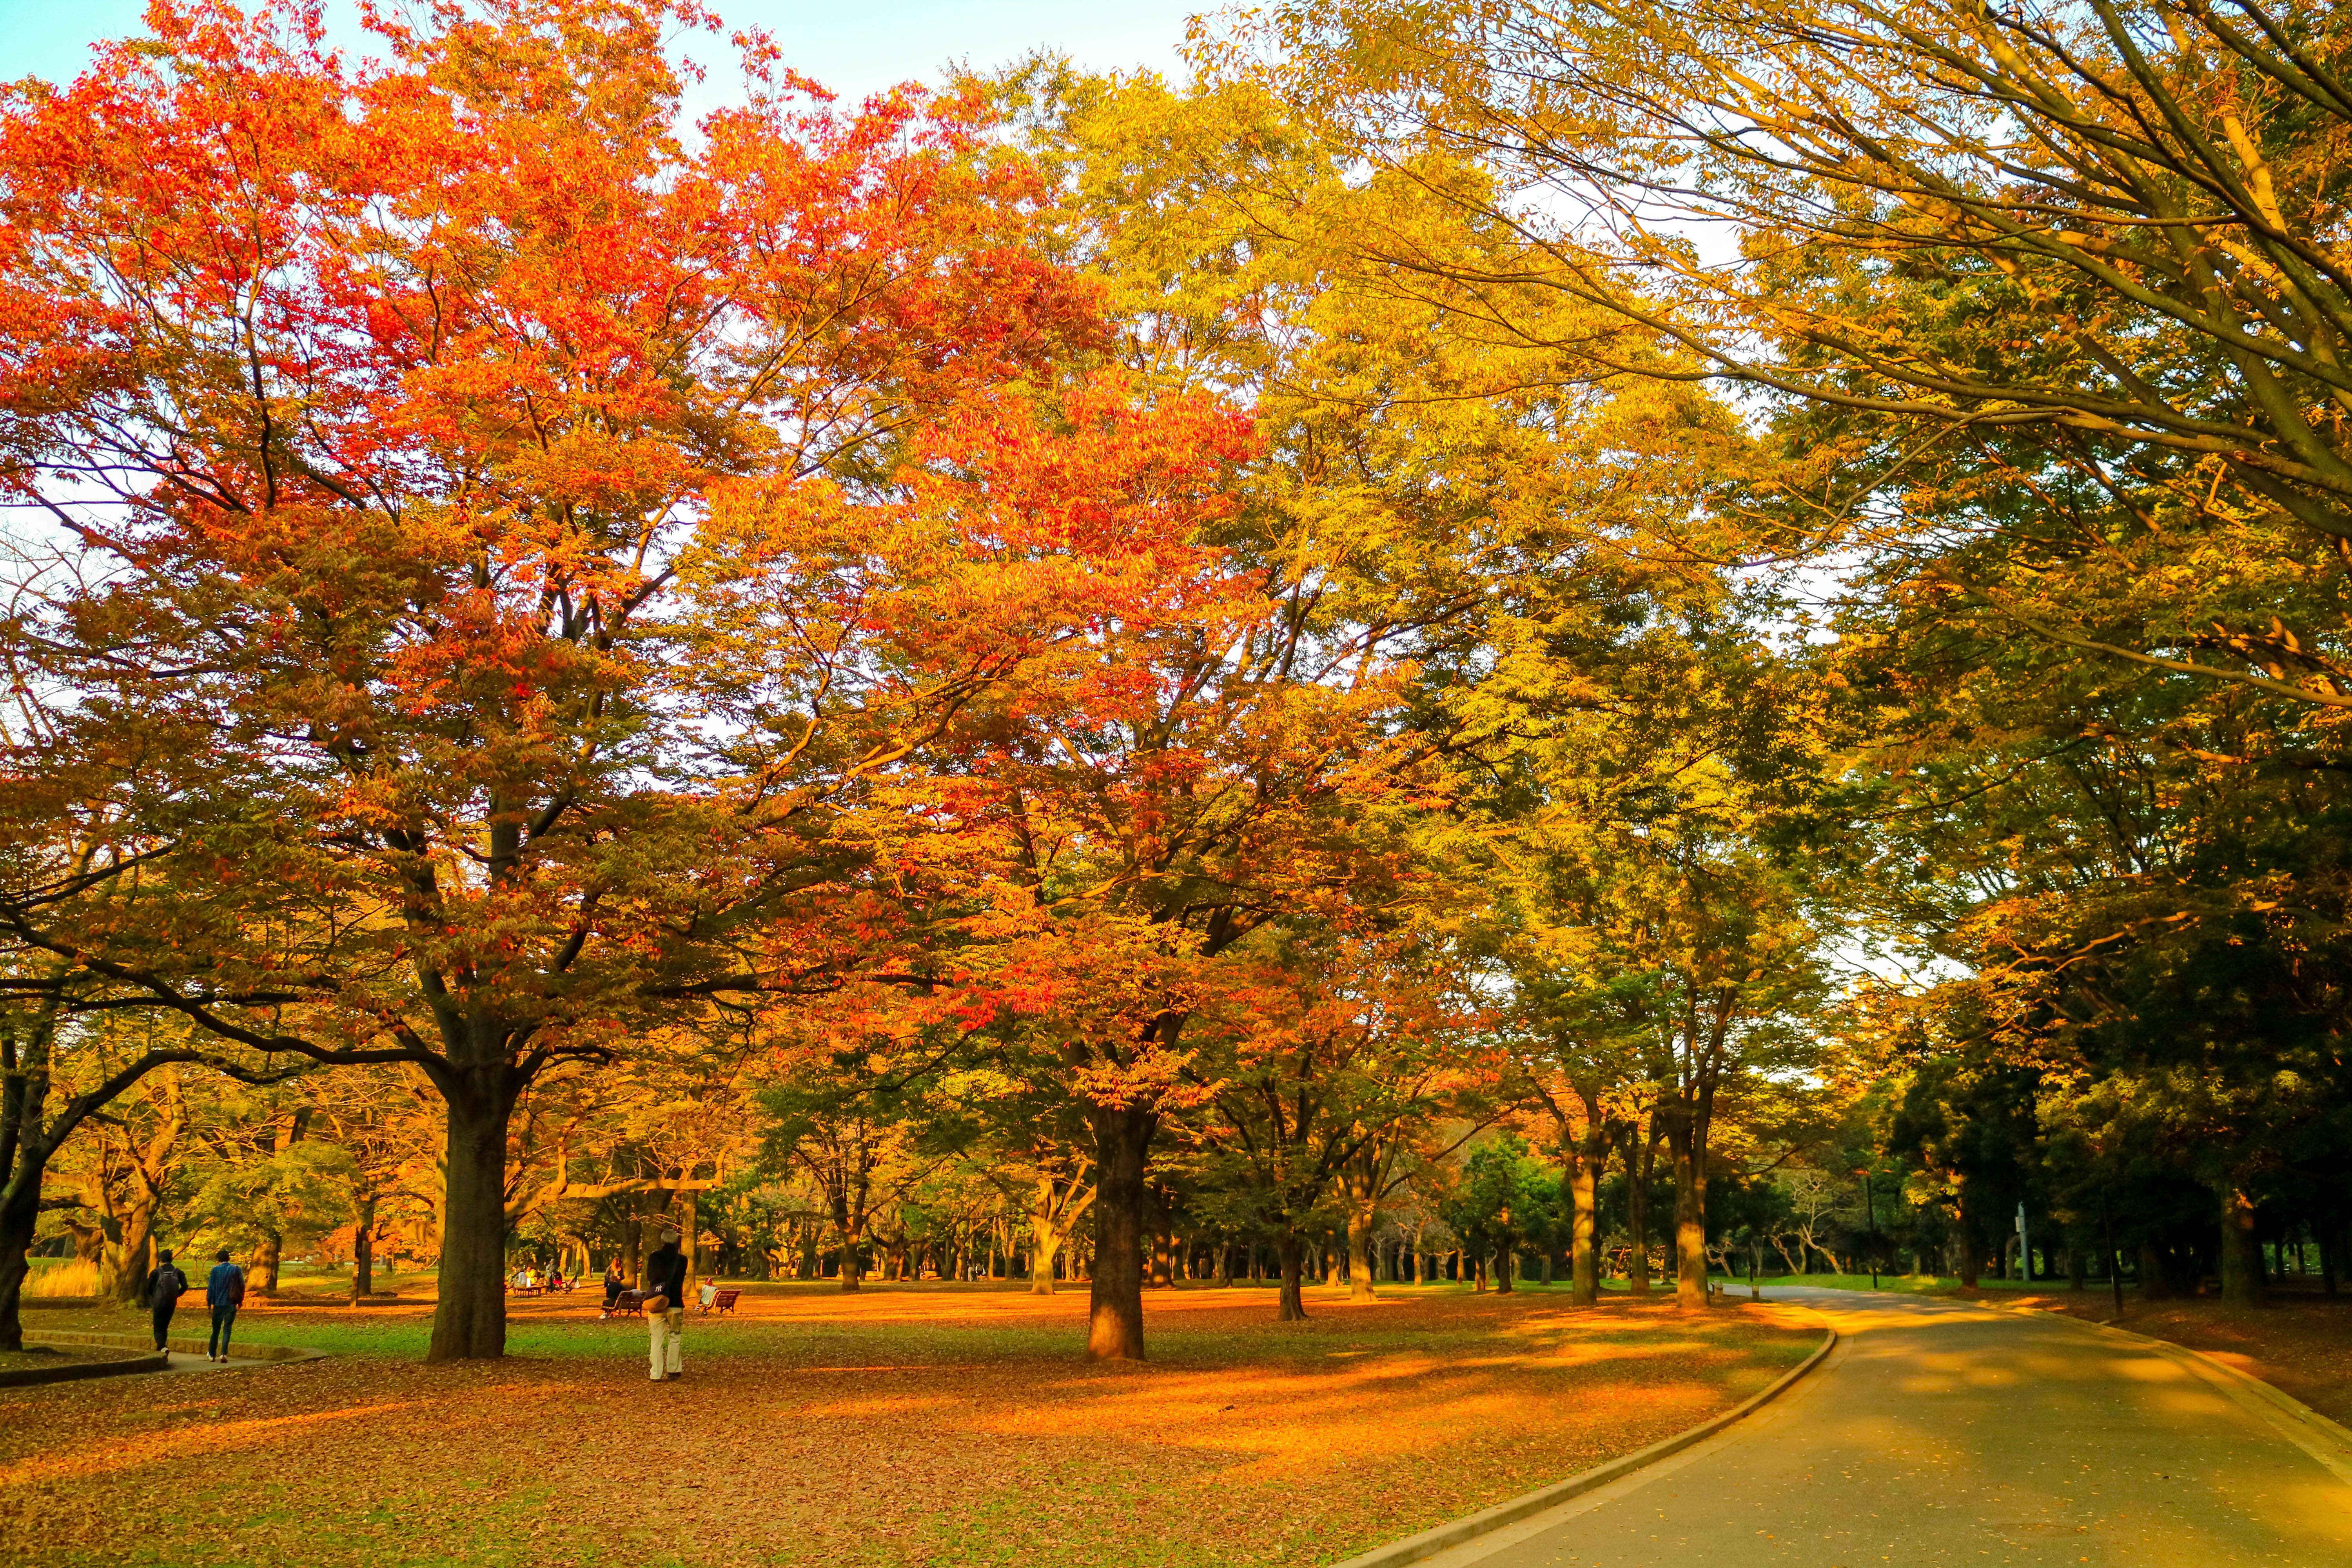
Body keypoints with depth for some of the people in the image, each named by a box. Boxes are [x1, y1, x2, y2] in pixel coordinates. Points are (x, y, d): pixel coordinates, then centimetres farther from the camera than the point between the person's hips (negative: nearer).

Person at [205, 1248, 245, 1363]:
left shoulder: (215, 1270, -5)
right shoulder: (237, 1269, -1)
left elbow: (211, 1287, -4)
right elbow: (242, 1285, 2)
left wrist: (209, 1301, 7)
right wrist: (241, 1301, 14)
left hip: (218, 1304, 0)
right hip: (231, 1304, 0)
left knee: (216, 1330, 13)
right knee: (227, 1329, 1)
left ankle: (212, 1354, 22)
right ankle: (224, 1353, -14)